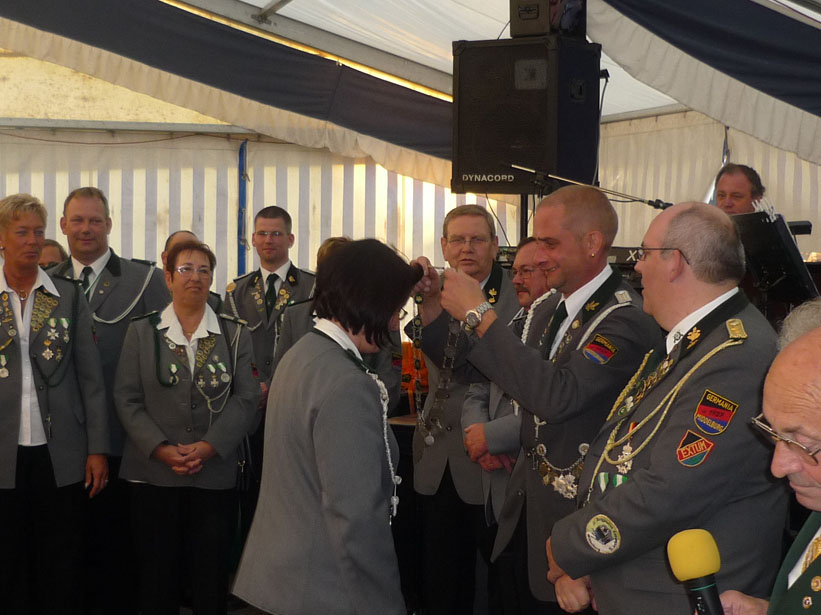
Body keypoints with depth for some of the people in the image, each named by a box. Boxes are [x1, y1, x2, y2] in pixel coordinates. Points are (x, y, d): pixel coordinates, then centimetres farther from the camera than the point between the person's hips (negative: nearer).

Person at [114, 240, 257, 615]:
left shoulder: (234, 335, 7)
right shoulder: (141, 331, 6)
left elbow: (246, 398, 0)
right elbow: (127, 398, 1)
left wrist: (209, 446, -13)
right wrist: (160, 448, -12)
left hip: (215, 475, 0)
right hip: (153, 474, 0)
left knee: (211, 582, 2)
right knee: (157, 580, 4)